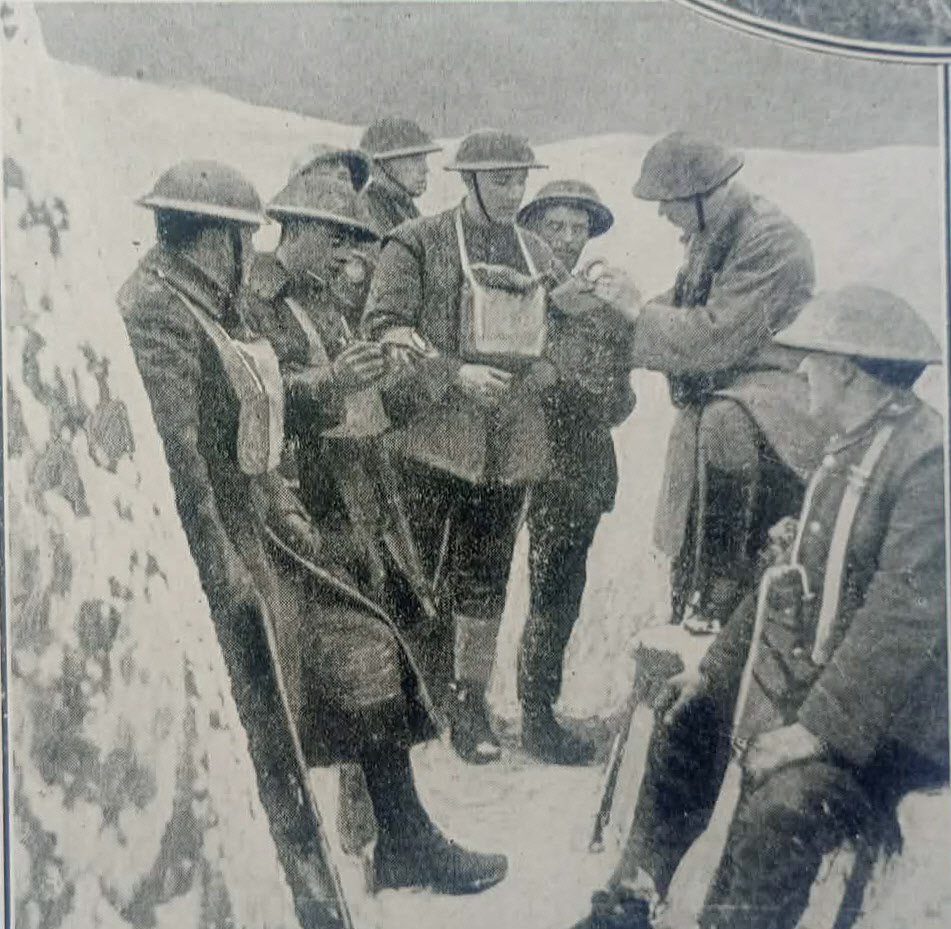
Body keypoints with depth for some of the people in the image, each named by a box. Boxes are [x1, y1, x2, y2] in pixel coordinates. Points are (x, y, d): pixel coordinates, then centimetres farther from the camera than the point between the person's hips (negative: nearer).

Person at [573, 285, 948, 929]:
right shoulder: (847, 452, 10)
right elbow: (794, 582, 13)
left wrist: (823, 729, -27)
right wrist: (714, 668, 10)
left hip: (885, 722, -9)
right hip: (811, 684, 9)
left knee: (787, 801, -31)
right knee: (688, 712, 13)